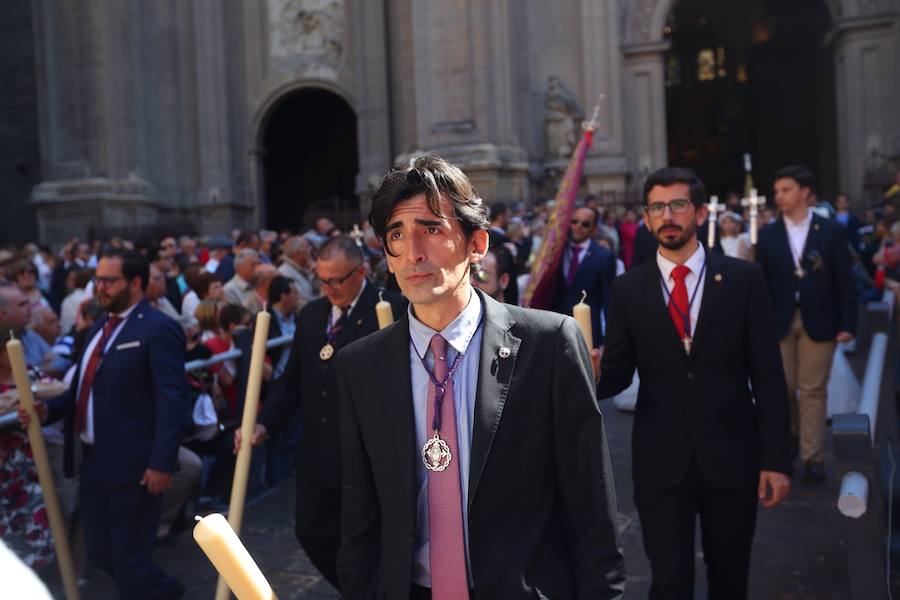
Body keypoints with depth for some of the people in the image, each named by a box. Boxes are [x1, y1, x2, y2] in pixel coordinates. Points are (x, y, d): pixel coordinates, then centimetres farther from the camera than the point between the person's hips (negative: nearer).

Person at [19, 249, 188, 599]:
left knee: (129, 556, 4)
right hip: (94, 461, 9)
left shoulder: (158, 329, -14)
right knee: (100, 551, 17)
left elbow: (172, 399, -20)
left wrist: (162, 462, -25)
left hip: (133, 464, -9)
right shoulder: (100, 328, 15)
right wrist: (48, 409, 3)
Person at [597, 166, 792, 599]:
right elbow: (617, 373, 3)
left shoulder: (744, 278, -2)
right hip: (660, 461, 0)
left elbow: (768, 375, -2)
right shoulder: (628, 289, 1)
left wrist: (776, 458, -5)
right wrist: (592, 375, -21)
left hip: (731, 457, 1)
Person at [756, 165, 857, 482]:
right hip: (780, 322, 2)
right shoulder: (767, 235, 4)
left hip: (819, 321, -1)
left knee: (813, 390, 3)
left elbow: (844, 280, 0)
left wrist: (847, 323, -5)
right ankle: (793, 434, 34)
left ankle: (813, 457, 12)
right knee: (783, 389, 7)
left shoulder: (832, 231, 1)